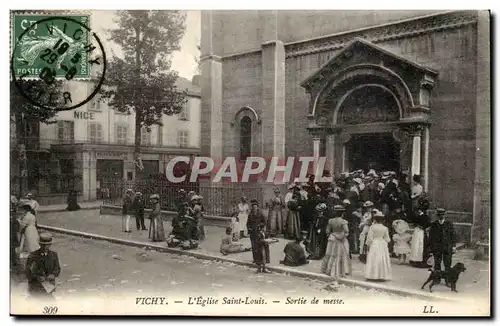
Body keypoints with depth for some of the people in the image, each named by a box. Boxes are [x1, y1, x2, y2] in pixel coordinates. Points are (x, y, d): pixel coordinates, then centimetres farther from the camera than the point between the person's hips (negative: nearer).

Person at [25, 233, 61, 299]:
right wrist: (37, 277, -26)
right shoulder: (33, 256, -10)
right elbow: (28, 274, -8)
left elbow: (57, 269, 6)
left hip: (49, 285, 2)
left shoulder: (54, 255, -2)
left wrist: (53, 275, -15)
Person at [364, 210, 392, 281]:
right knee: (382, 260, 9)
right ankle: (382, 276, 11)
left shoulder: (372, 227, -11)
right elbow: (387, 239, 3)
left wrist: (368, 244, 1)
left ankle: (373, 275, 2)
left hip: (374, 244, -3)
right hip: (383, 244, 3)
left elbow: (369, 237, -9)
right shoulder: (385, 228, -1)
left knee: (374, 260, 2)